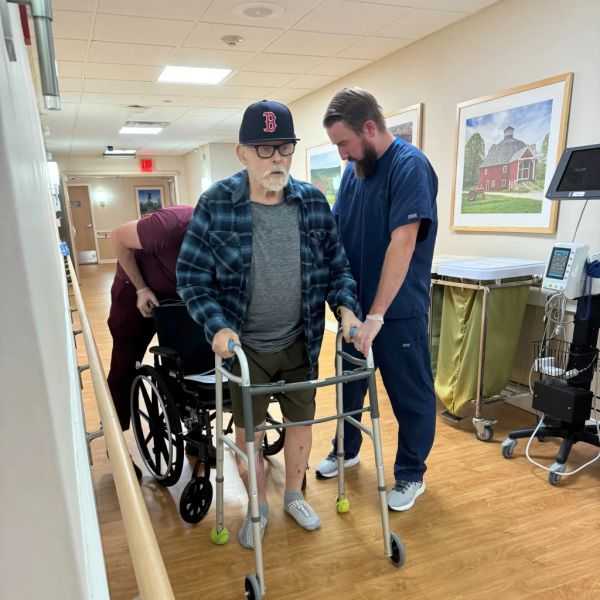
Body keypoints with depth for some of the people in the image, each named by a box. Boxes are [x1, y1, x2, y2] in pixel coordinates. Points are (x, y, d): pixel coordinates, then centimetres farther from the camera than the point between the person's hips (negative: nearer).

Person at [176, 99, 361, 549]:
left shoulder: (314, 202, -4)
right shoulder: (216, 204, -12)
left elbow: (337, 266, 3)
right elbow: (191, 276, -10)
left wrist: (346, 307, -14)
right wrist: (217, 326, -22)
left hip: (300, 342, 3)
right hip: (244, 345, -2)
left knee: (301, 421, 17)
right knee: (247, 430, 12)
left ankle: (295, 495, 43)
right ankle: (258, 507, 38)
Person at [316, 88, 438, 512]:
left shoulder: (410, 166, -17)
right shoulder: (355, 168, 4)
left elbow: (402, 244, -25)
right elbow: (335, 231, 9)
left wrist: (377, 315, -29)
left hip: (398, 309, -7)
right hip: (357, 302, 7)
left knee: (410, 394, 10)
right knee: (350, 382, 21)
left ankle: (411, 474, 30)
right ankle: (347, 450, 43)